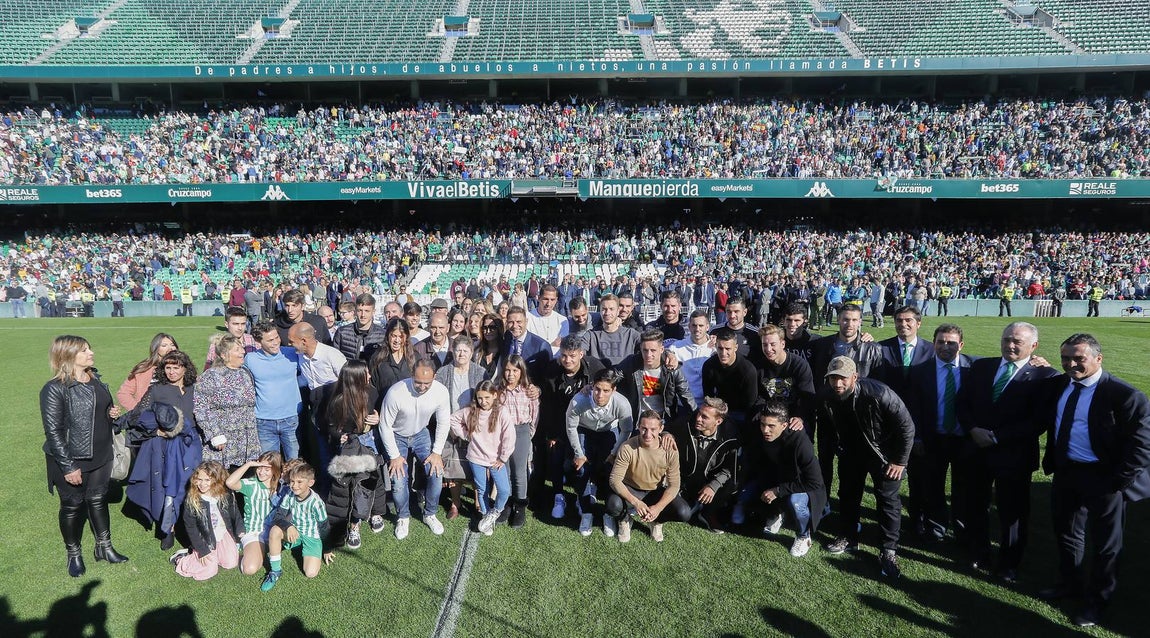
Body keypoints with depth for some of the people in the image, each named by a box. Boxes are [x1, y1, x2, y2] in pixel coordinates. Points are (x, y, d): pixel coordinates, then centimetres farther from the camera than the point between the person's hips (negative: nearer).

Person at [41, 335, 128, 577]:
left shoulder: (95, 379, 4)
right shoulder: (55, 389, -18)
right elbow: (53, 431, -19)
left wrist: (111, 413, -3)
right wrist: (68, 466, -20)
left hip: (101, 456, 6)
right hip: (72, 460, -6)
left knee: (99, 499, 17)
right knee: (72, 506, 10)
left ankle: (104, 547, 32)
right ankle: (73, 554, 29)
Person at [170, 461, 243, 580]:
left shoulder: (226, 496, -12)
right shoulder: (191, 501, -18)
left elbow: (235, 514, 4)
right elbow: (190, 527, -11)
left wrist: (240, 531, -9)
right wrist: (202, 551, -13)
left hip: (223, 534, 3)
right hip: (204, 540, -3)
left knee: (231, 564, -6)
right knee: (210, 571, -11)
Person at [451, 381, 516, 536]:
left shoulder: (502, 414, -17)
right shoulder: (469, 412, -7)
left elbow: (509, 438, -15)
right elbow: (453, 419, 9)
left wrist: (503, 459, -10)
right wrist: (465, 435, 1)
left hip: (496, 460, -2)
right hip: (476, 459, 2)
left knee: (504, 491, -8)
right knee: (482, 490, 14)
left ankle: (494, 513, 18)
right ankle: (485, 516, 34)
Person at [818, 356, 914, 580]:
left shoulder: (879, 394, -34)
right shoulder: (825, 396, -20)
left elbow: (907, 426, -23)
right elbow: (825, 426, 3)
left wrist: (900, 461, -17)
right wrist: (839, 449, 9)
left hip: (883, 451, -4)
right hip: (850, 451, 4)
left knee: (888, 499, -4)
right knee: (848, 494, 13)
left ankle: (889, 551, 8)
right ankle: (849, 537, 32)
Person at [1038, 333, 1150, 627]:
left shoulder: (1125, 395, -19)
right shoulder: (1058, 385, 0)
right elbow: (1046, 421, 12)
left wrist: (1117, 481, -18)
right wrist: (1051, 463, 6)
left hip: (1102, 479, -6)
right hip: (1065, 473, 6)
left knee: (1105, 543, 14)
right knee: (1066, 532, 22)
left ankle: (1096, 601, 32)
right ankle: (1070, 583, 43)